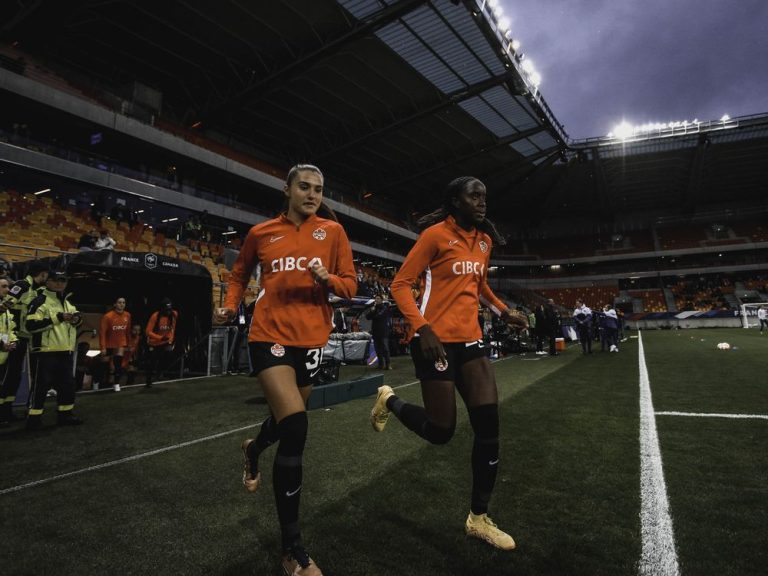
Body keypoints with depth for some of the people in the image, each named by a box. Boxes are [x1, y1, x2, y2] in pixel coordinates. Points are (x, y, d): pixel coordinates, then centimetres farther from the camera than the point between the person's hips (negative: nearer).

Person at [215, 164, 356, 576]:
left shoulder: (332, 230, 2)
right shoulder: (261, 233, 3)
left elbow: (350, 285, 0)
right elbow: (240, 273, 19)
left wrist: (327, 278, -20)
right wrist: (230, 305, 4)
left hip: (311, 338, 3)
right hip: (270, 334, -2)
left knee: (287, 418, 20)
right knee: (295, 427, -17)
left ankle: (253, 450, 60)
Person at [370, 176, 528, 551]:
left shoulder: (485, 240, 13)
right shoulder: (436, 234, -9)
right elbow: (400, 285, -11)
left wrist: (504, 313, 13)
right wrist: (422, 328, -24)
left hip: (470, 340, 7)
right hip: (436, 340, -7)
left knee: (489, 424, 1)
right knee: (441, 431, 0)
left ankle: (478, 519, 17)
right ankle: (389, 400, 30)